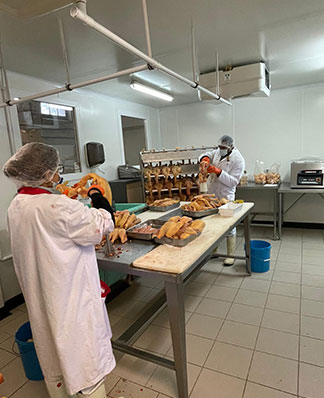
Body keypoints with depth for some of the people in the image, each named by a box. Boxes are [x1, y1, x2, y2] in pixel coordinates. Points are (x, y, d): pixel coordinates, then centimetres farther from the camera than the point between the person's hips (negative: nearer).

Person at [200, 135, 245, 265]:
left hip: (225, 198, -7)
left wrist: (218, 171, -26)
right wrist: (205, 159, -10)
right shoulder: (217, 152, 7)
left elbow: (233, 181, -17)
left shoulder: (238, 160, -13)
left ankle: (230, 255, 14)